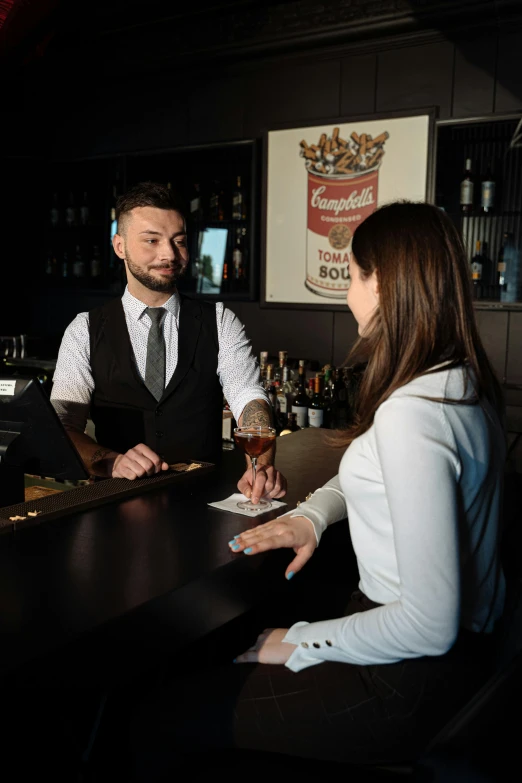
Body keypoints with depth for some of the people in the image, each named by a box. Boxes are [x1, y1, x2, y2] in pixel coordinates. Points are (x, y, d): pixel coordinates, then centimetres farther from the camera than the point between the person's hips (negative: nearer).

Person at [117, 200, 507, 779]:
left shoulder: (411, 414, -30)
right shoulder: (463, 379, 2)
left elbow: (430, 623, -29)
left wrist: (300, 643, -16)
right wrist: (311, 515, 1)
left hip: (413, 678, -10)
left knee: (158, 717, -3)